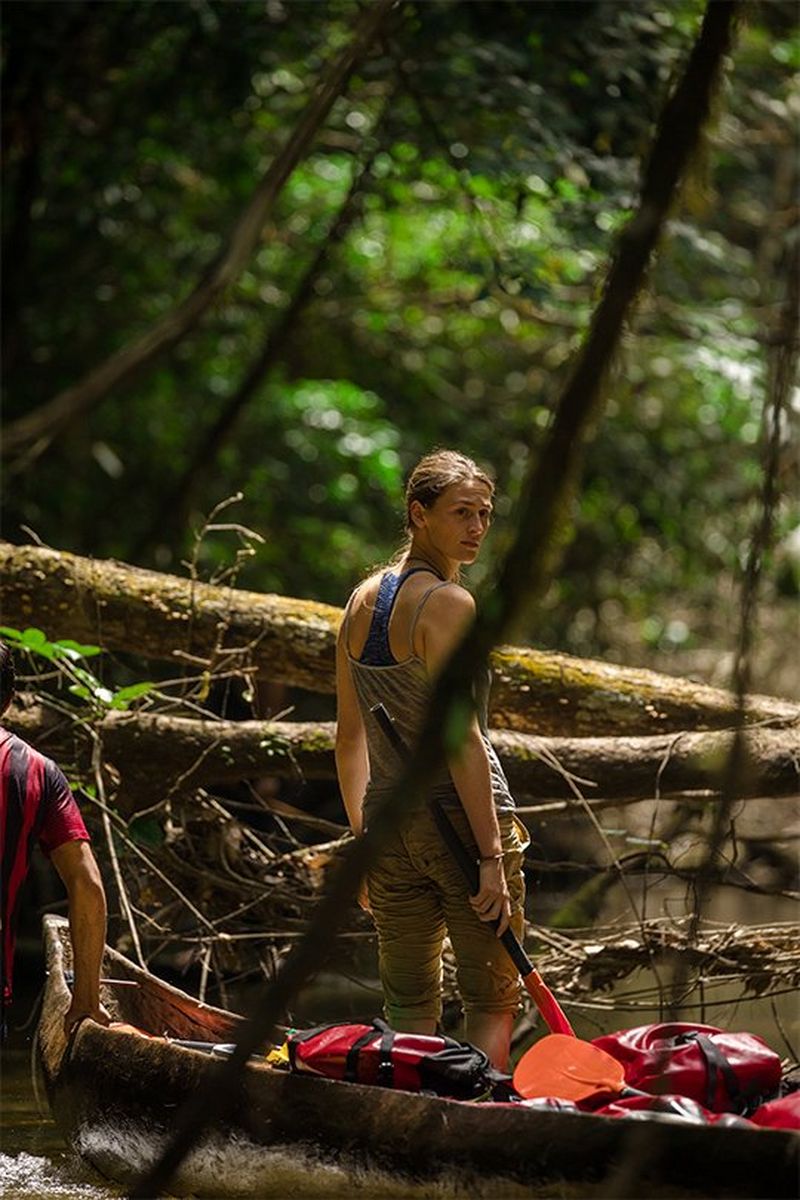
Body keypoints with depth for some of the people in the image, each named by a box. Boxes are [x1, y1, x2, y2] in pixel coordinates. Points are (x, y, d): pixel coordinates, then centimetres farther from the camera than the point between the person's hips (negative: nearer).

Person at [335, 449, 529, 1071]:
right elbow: (461, 738, -19)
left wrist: (363, 839, 20)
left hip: (388, 826, 7)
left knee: (408, 1006, 13)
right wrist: (492, 855, -19)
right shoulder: (448, 603, -13)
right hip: (462, 819, -7)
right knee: (494, 1001, 2)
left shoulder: (362, 600, 10)